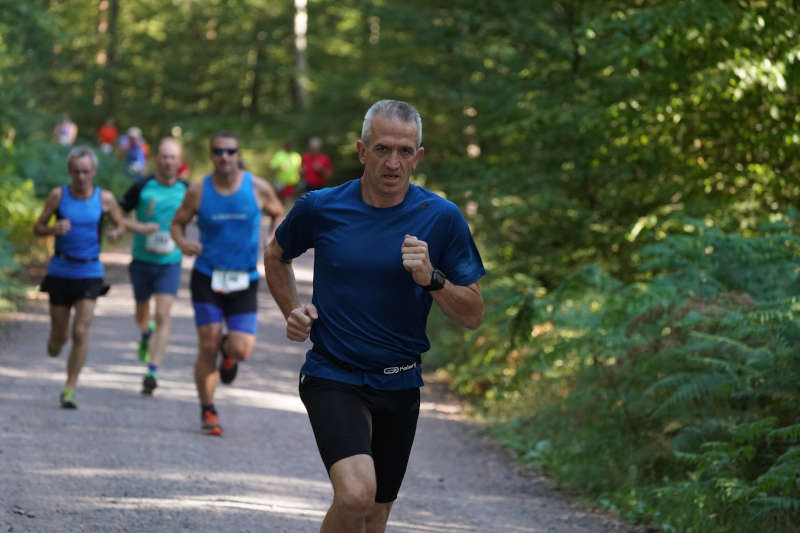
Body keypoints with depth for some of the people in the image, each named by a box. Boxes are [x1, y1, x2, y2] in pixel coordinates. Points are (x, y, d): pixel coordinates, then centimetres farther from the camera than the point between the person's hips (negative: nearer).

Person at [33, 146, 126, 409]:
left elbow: (120, 223, 13)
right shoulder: (58, 195, -3)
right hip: (60, 271, 1)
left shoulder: (105, 199, -2)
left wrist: (115, 232, -11)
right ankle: (55, 346, 44)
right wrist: (54, 229, -20)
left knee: (80, 332, -11)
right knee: (59, 333, 7)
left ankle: (69, 389, -4)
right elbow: (38, 228, 2)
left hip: (90, 272, -1)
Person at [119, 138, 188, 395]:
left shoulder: (187, 191, -2)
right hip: (142, 260, 1)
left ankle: (153, 372, -13)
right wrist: (139, 227, -18)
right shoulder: (142, 187, -6)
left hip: (170, 262, -1)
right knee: (142, 314, 17)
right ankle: (146, 333, 54)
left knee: (162, 316, -13)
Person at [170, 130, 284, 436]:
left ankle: (228, 351, 29)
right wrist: (183, 242, -14)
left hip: (244, 281, 0)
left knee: (241, 350, -11)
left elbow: (278, 214, 14)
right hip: (207, 276, 0)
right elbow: (177, 223, 8)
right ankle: (208, 411, 11)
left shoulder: (258, 188, -3)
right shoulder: (198, 191, -3)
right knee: (207, 347, -6)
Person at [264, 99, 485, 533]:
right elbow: (276, 256, 17)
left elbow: (473, 315, -1)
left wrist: (431, 279, -18)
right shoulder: (320, 208, -5)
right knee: (356, 494, -27)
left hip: (399, 385, 3)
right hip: (332, 378, -3)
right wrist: (292, 310, 2)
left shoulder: (441, 218, -4)